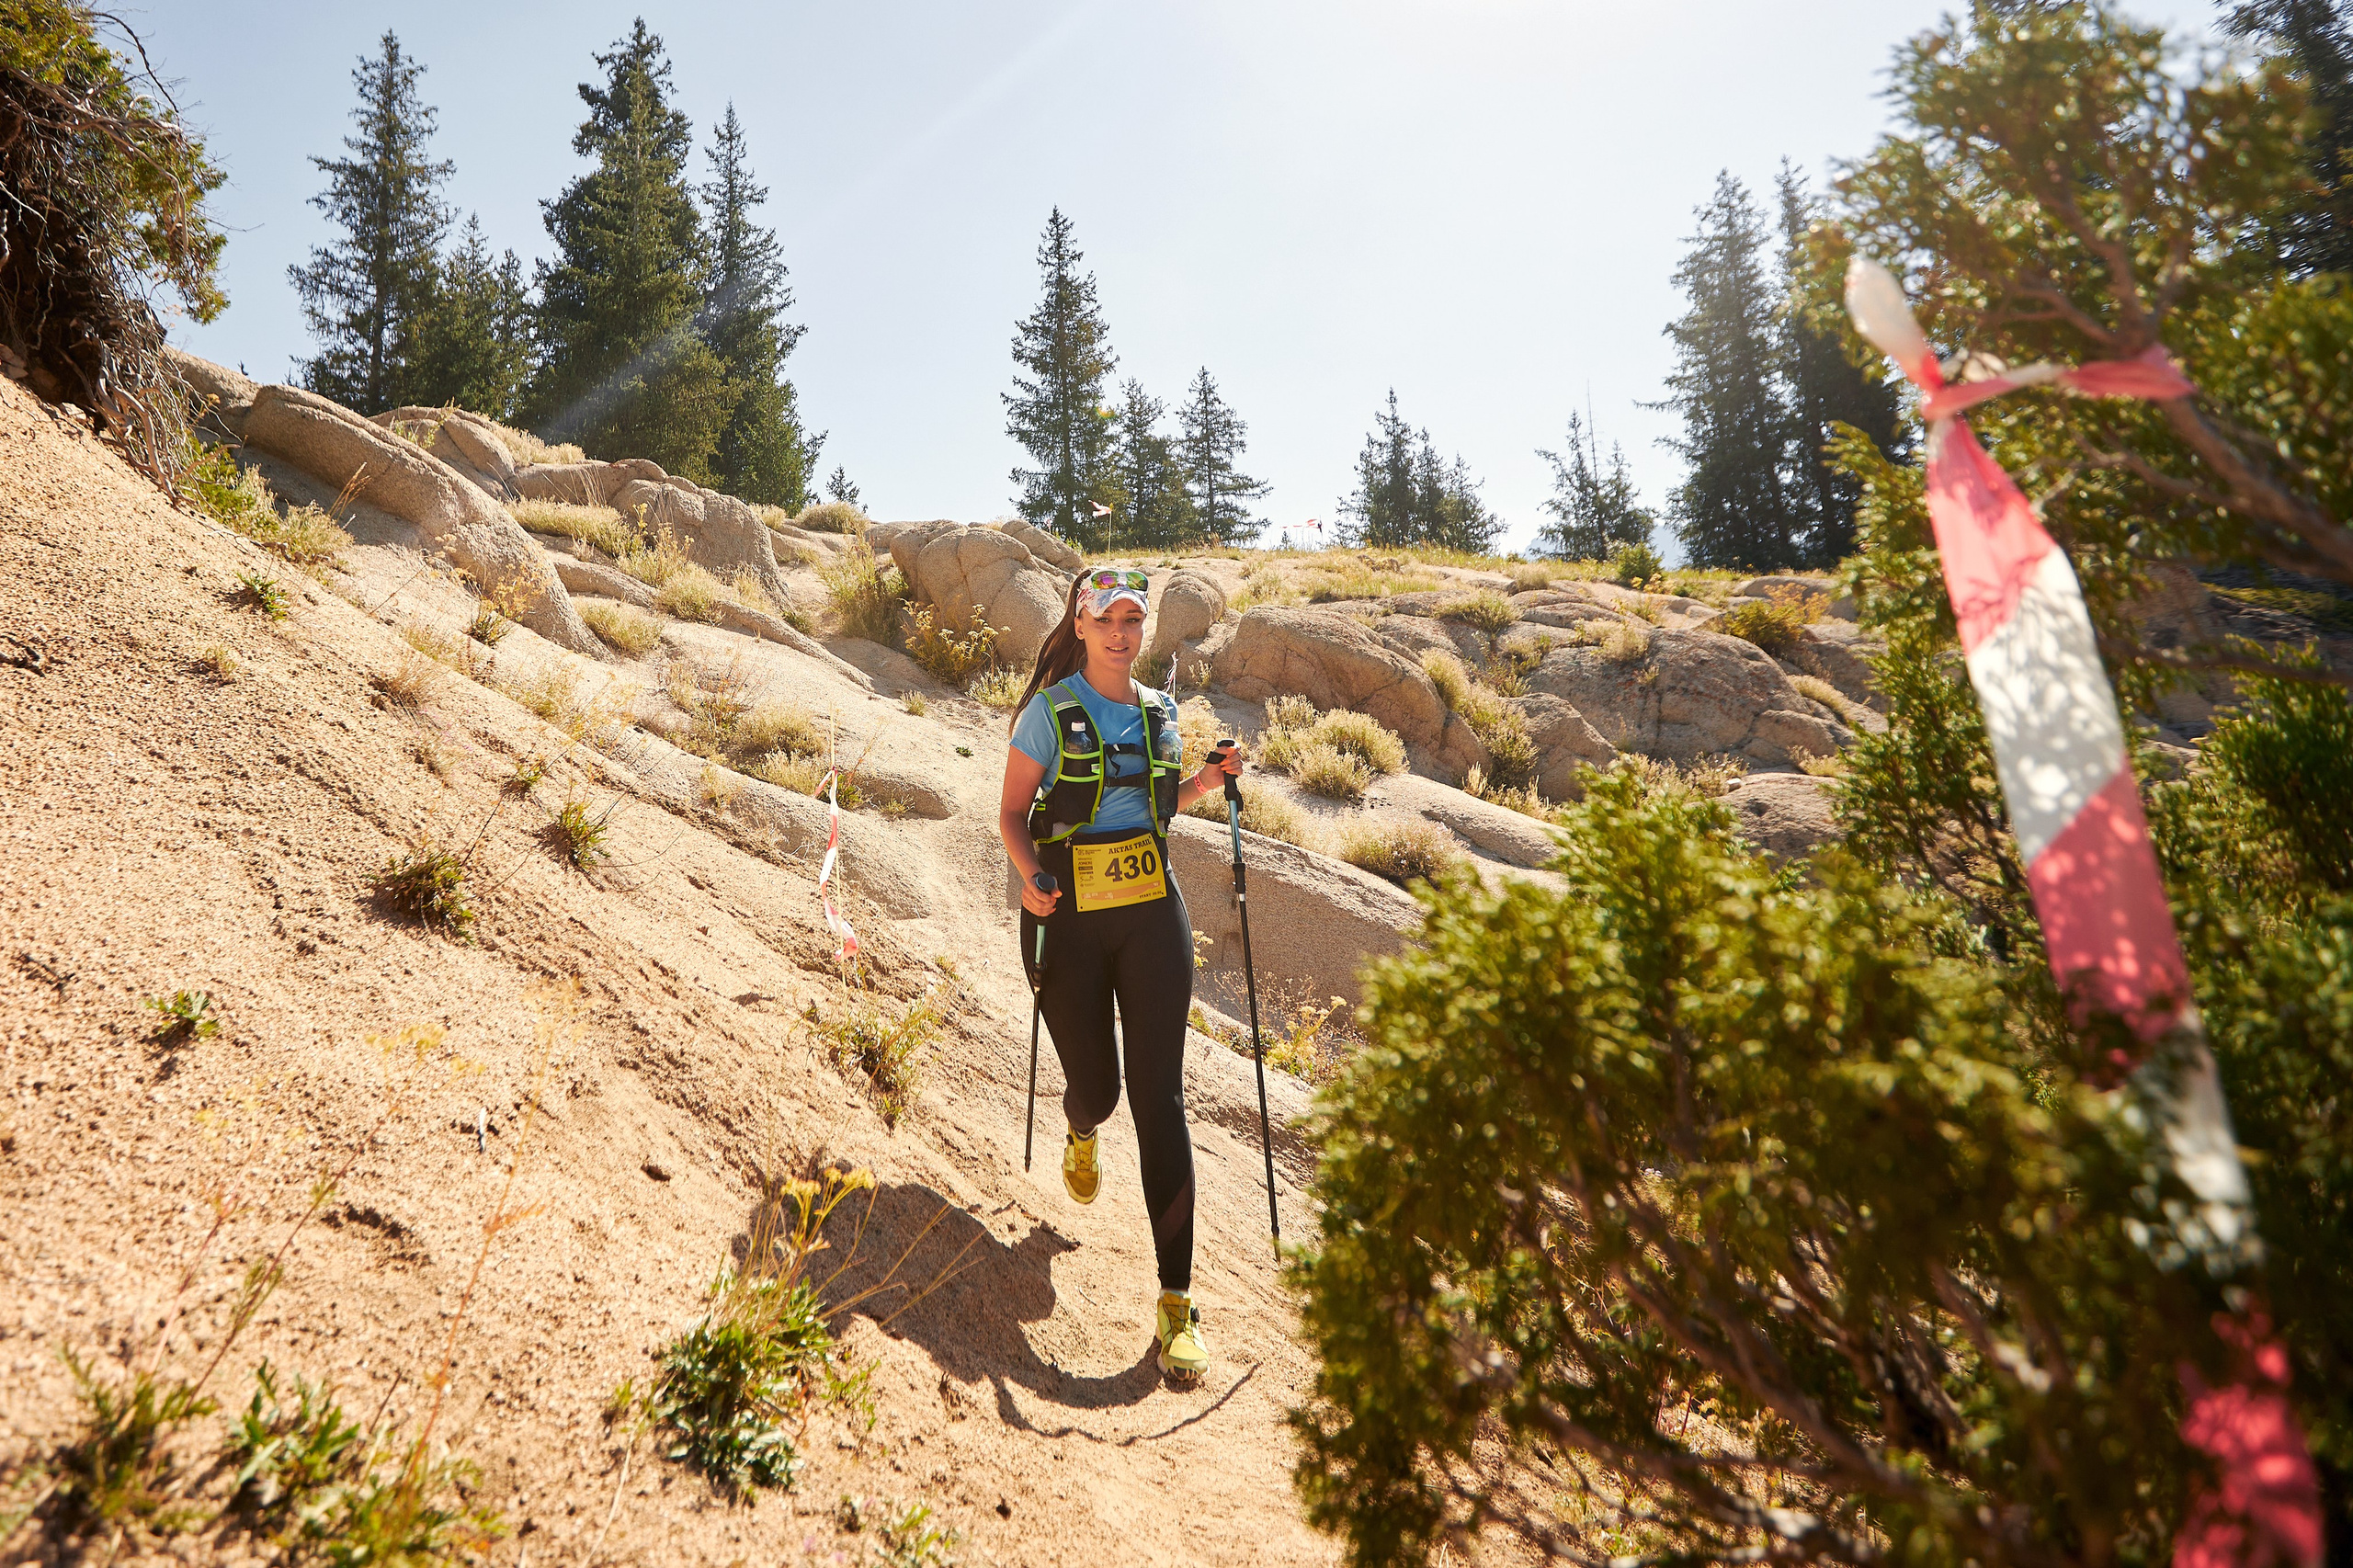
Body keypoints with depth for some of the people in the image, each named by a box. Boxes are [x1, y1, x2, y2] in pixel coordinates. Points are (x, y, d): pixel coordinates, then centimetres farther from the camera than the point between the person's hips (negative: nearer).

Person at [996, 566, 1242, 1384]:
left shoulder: (1160, 712, 9)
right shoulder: (1051, 710, -3)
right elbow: (1013, 811, -3)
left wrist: (1207, 779, 3)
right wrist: (1031, 876, -22)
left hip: (1152, 911, 2)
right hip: (1070, 915, -2)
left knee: (1159, 1094, -4)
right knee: (1094, 1083, 5)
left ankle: (1176, 1300, 1)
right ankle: (1082, 1131, 49)